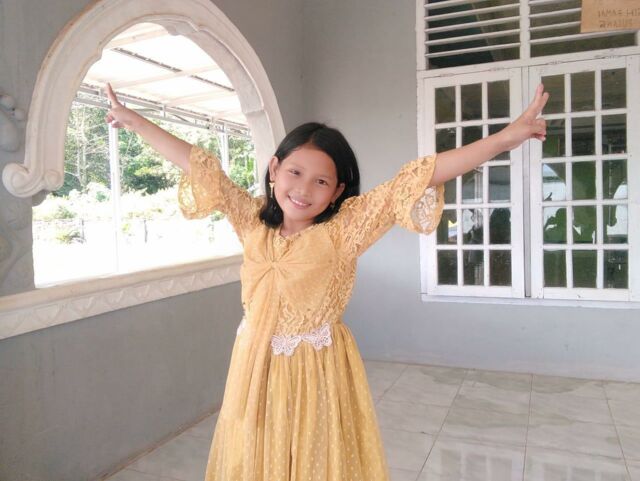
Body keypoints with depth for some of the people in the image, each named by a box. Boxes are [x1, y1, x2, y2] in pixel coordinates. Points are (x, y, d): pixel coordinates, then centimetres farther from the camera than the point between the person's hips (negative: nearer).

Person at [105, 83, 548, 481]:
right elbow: (200, 168, 2)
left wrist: (505, 138, -23)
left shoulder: (345, 227, -13)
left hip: (318, 369, -3)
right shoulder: (253, 219, -3)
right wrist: (134, 120, 10)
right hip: (256, 366, 3)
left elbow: (415, 181, -21)